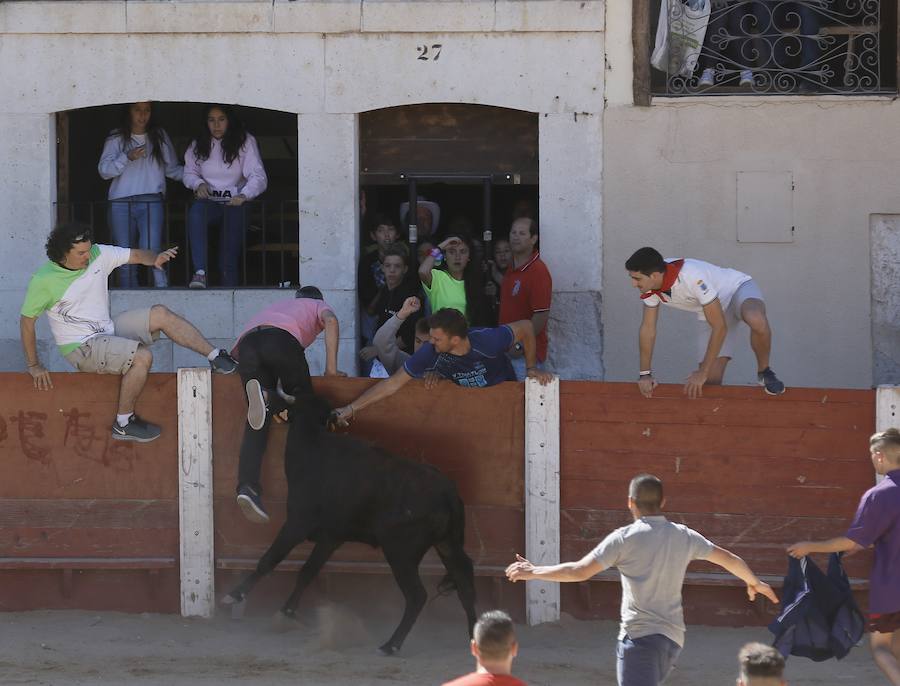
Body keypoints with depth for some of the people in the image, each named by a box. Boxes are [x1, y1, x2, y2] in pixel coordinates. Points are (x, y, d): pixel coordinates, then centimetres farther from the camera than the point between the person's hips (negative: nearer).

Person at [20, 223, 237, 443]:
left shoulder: (98, 255, -4)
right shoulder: (44, 281, -17)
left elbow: (136, 255, 1)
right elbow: (27, 321, -8)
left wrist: (156, 258, -23)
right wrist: (34, 366, -5)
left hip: (109, 330, 7)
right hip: (82, 348, -7)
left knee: (160, 314, -9)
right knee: (142, 357, -26)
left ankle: (217, 358, 0)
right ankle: (123, 424, -14)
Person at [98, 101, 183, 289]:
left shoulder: (159, 137, 15)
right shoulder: (116, 138, 10)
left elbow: (172, 169, 20)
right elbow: (104, 169, 1)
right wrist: (127, 157, -12)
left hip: (151, 202, -1)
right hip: (121, 204, 1)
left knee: (151, 252, -20)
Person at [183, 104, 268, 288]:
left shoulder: (245, 142, -1)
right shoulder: (198, 145, 10)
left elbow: (259, 176, -8)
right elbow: (189, 173, 18)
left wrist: (243, 195, -27)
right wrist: (198, 184, -6)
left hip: (234, 203, -2)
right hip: (209, 202, 2)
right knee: (196, 211, -35)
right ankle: (200, 272, -44)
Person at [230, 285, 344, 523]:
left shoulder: (280, 305, 45)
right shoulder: (319, 305, 33)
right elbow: (331, 322, 6)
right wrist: (331, 368, 7)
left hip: (247, 342, 4)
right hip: (281, 339, -4)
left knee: (257, 421, 0)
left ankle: (247, 486, -20)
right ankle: (268, 398, -23)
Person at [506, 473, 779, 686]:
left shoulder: (625, 538, -7)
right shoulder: (684, 536, 9)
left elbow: (579, 571, -11)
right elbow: (729, 558, 22)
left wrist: (533, 572, 1)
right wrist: (754, 581, 42)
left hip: (639, 635, -6)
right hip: (673, 637, 6)